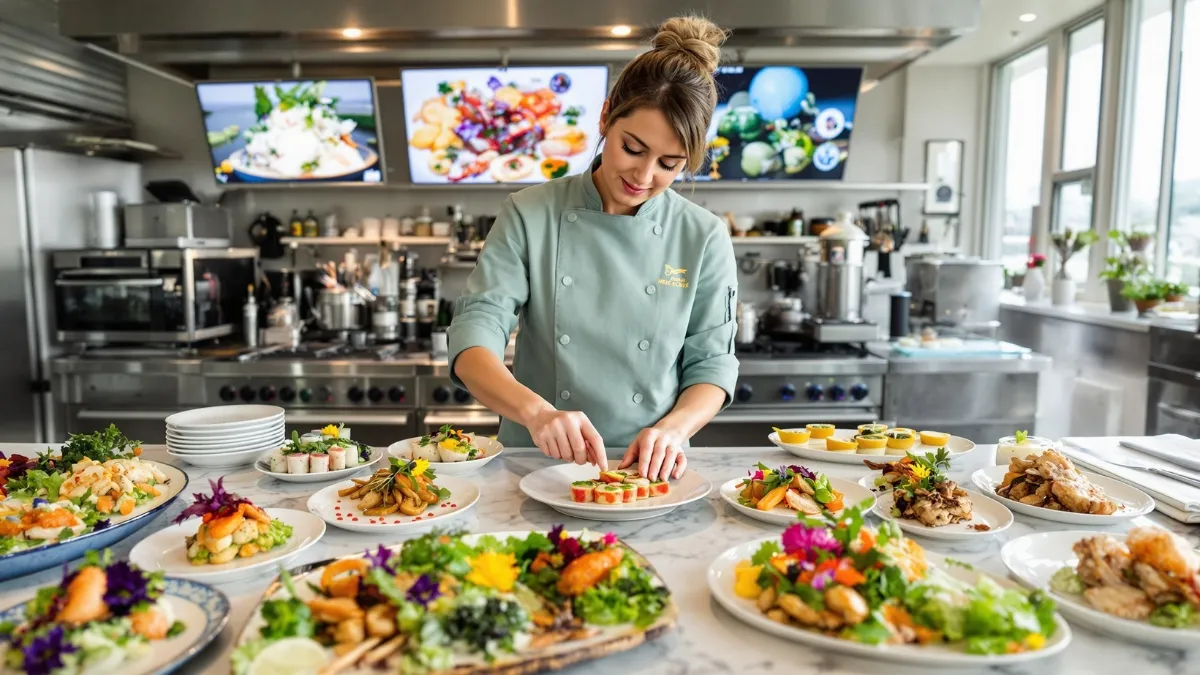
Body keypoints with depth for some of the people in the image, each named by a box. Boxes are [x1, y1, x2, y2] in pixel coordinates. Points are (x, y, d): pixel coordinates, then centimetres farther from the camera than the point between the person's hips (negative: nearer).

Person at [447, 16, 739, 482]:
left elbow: (711, 362, 4)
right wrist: (535, 410, -28)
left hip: (647, 473, 1)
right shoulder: (529, 216, -3)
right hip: (535, 466, 0)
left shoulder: (704, 239, 0)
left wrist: (673, 428, -17)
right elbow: (473, 337, -10)